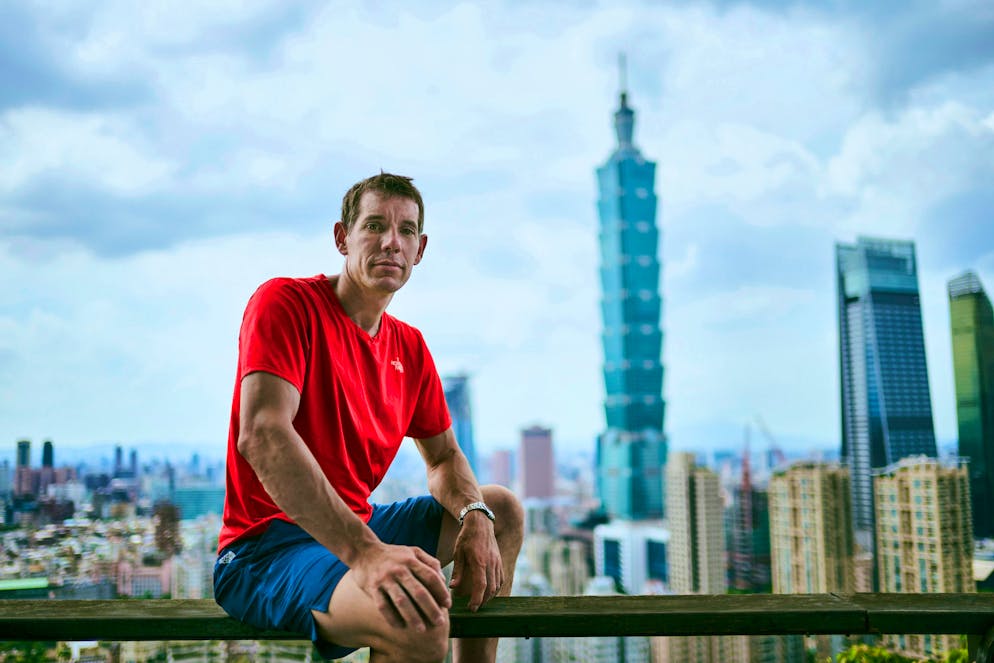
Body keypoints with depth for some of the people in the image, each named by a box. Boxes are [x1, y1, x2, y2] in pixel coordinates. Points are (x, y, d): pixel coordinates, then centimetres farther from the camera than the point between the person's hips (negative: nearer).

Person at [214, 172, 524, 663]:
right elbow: (262, 436, -29)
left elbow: (443, 457, 18)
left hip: (355, 526, 9)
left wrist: (475, 516, -7)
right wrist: (364, 552, -39)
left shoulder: (409, 347, 9)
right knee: (419, 615, -35)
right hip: (265, 547, -9)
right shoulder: (286, 302, -14)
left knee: (503, 511, 17)